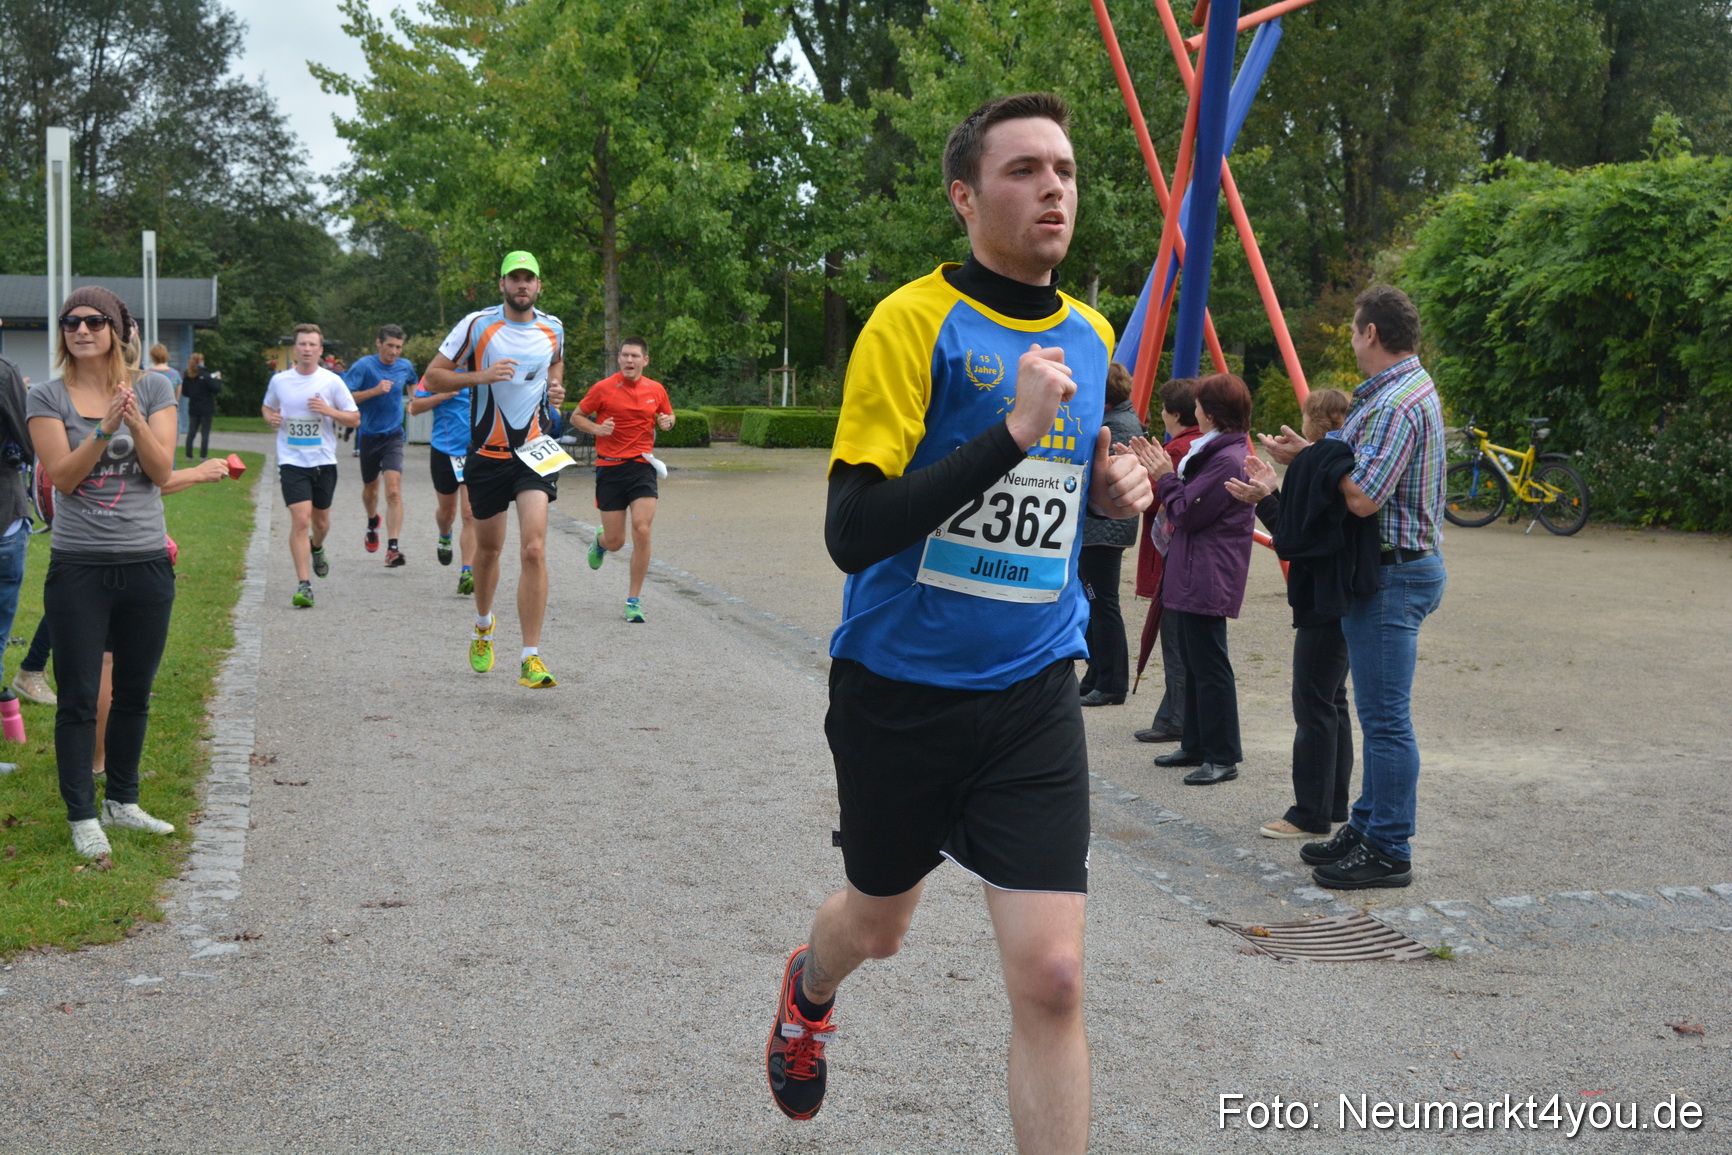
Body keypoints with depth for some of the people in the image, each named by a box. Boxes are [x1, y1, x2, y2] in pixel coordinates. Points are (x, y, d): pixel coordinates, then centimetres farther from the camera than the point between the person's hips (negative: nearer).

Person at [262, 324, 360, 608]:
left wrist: (329, 411, -16)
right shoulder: (279, 380, 3)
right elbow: (267, 406, 21)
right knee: (301, 520, -14)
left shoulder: (332, 381, -2)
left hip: (324, 461, 1)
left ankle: (316, 548, 51)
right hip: (291, 461, -1)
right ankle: (303, 584, -12)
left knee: (320, 520, 15)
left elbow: (355, 419, 2)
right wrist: (271, 418, -2)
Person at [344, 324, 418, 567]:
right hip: (369, 435, 0)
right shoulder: (364, 366, -10)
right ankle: (373, 522, 51)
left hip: (393, 435, 0)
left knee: (393, 491, -16)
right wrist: (375, 391, -24)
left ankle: (392, 548, -22)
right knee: (370, 488, 17)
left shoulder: (406, 366, 3)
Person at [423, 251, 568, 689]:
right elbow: (433, 376, -3)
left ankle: (530, 660, -16)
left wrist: (555, 389, 6)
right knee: (488, 549, 14)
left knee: (534, 549, -16)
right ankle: (483, 625, 45)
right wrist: (481, 376, -18)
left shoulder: (553, 328, 5)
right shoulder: (476, 325, -5)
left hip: (533, 452, 1)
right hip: (486, 455, 0)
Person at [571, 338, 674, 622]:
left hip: (642, 465, 1)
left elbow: (668, 415, 23)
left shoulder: (656, 390, 6)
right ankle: (600, 540, 43)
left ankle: (634, 600, -3)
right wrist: (596, 428, -12)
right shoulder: (603, 388, -2)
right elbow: (576, 416, 7)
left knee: (642, 530, -15)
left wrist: (666, 422, -1)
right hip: (610, 468, -1)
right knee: (616, 542, 1)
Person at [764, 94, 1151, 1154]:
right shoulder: (913, 322, -14)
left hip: (1034, 695, 3)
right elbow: (853, 533, -23)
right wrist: (1015, 431, -29)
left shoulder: (1091, 336, 5)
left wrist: (1112, 490, 0)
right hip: (902, 690, -3)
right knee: (881, 922, 21)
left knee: (1051, 976, -8)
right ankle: (811, 987, 58)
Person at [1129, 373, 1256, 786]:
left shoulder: (1228, 460, -19)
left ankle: (1222, 758, -1)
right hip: (1194, 576, 11)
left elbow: (1187, 513, -18)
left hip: (1208, 579, -11)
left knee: (1209, 666, -6)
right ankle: (1195, 745, 26)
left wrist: (1165, 477, -6)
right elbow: (1190, 506, 16)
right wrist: (1161, 471, 10)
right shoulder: (1217, 451, 14)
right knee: (1194, 663, 17)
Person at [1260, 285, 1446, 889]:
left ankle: (1388, 852, 0)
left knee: (1385, 717, -6)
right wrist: (1313, 453, 8)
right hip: (1400, 567, 11)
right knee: (1379, 713, 17)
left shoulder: (1396, 403, -19)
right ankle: (1368, 827, 26)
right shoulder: (1411, 385, 15)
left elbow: (1363, 497, -26)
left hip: (1394, 573, -11)